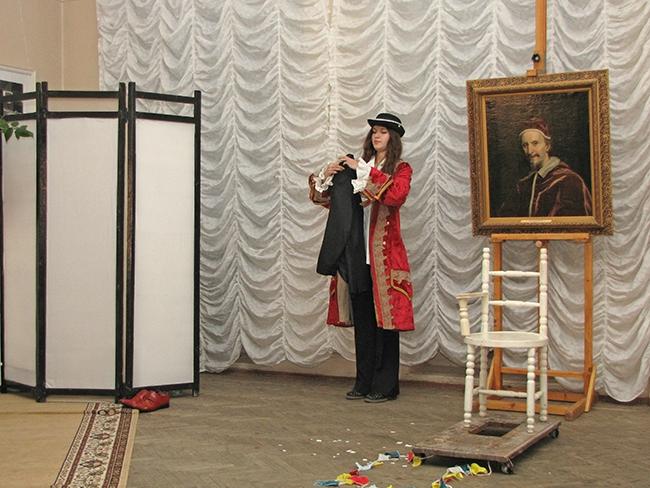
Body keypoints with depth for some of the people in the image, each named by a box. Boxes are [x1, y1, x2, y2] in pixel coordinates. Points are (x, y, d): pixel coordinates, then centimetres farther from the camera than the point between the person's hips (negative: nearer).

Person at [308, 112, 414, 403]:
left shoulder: (401, 169, 3)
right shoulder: (358, 168, 15)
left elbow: (397, 195, -20)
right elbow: (325, 199, 16)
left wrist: (364, 171, -19)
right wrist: (327, 176, -3)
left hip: (384, 254, -5)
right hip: (357, 254, 5)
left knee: (384, 319, -2)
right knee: (361, 320, 8)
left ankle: (385, 386, 5)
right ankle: (364, 383, 16)